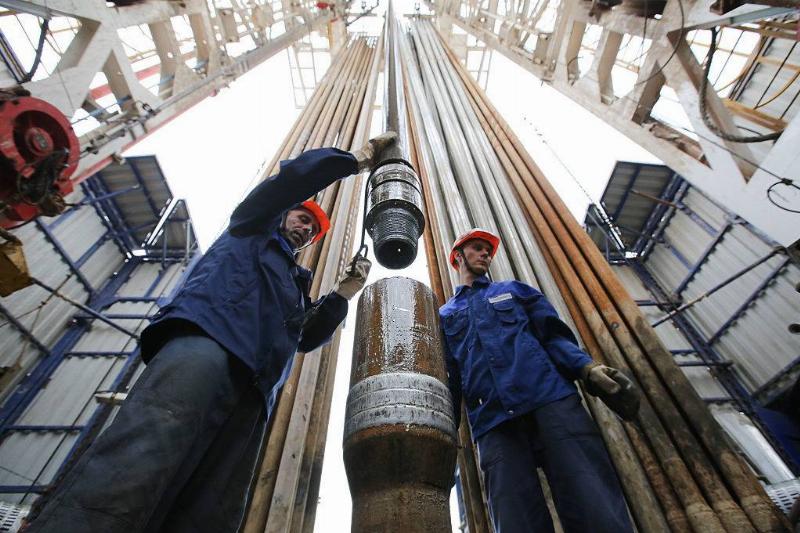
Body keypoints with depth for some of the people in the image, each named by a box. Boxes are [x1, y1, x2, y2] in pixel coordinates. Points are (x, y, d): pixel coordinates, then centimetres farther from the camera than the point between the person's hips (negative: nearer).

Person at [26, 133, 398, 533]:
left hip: (252, 388, 5)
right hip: (207, 339, -5)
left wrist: (344, 292, 20)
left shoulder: (295, 283, 39)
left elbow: (309, 337, 28)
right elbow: (293, 177, 14)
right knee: (131, 476, -28)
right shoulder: (253, 228, 27)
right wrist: (359, 158, 25)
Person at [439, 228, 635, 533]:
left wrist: (586, 367, -7)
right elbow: (448, 378, 16)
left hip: (551, 399, 1)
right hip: (494, 422, 0)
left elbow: (553, 335, 13)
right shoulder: (445, 315, 23)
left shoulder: (514, 290, 25)